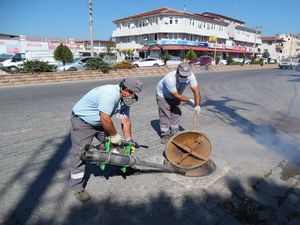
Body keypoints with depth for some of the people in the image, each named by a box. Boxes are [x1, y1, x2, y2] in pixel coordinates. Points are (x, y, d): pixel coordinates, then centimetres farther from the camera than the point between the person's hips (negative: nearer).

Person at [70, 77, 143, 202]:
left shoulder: (125, 99, -6)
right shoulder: (109, 94, -35)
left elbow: (126, 121, -3)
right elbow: (105, 119, -35)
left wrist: (128, 141, -3)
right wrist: (115, 136, -20)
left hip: (99, 122, 8)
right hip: (82, 121, -8)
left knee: (112, 144, 11)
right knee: (79, 154, -4)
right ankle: (77, 187, 8)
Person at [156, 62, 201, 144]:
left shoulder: (191, 76, -27)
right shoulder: (170, 79, -41)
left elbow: (196, 91, -29)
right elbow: (176, 96, -32)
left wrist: (197, 105, -38)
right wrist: (190, 100, -23)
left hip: (175, 95, 5)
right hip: (163, 95, -5)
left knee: (177, 114, 5)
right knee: (165, 115, -5)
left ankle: (174, 133, 21)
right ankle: (165, 135, 11)